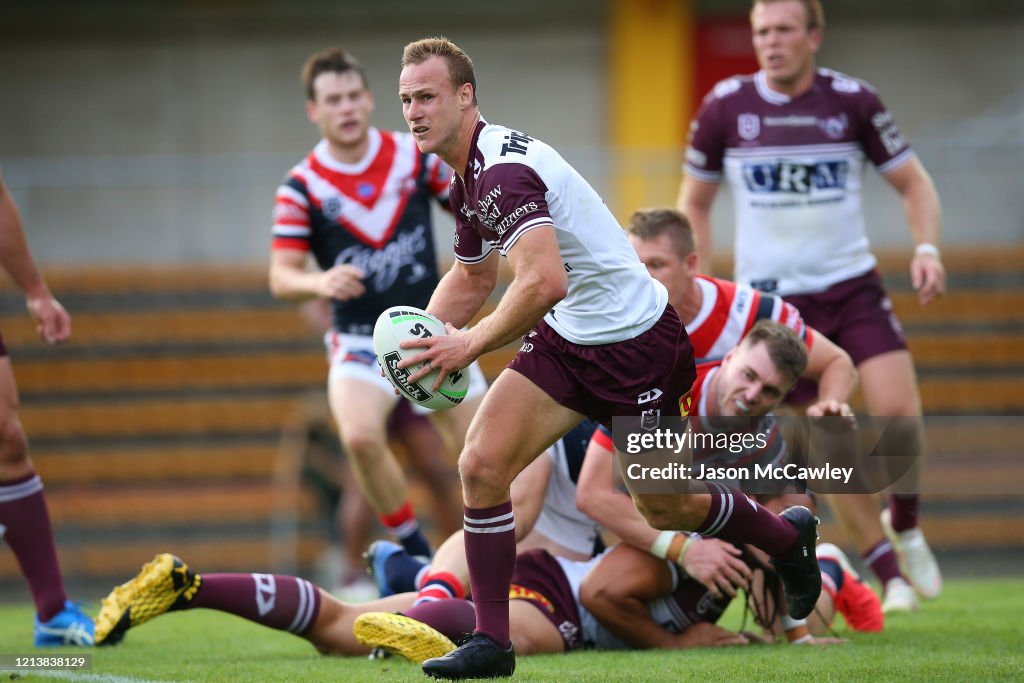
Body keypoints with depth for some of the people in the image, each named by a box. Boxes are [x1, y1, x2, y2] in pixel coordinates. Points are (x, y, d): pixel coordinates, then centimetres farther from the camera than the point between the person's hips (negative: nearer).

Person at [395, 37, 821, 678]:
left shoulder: (503, 169, -27)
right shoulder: (467, 174, 5)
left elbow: (544, 282, -39)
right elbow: (473, 277, 20)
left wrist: (469, 345, -32)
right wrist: (423, 337, 4)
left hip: (634, 342, -8)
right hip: (564, 339, 9)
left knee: (670, 504, 8)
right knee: (482, 464, -9)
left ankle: (789, 537, 38)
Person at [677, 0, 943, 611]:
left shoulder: (853, 101, -3)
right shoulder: (725, 107, -3)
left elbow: (914, 182, 6)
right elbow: (694, 202, 10)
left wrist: (927, 249, -11)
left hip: (852, 286, 0)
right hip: (772, 298, 0)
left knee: (898, 413, -17)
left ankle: (905, 526, 12)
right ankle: (889, 574, 6)